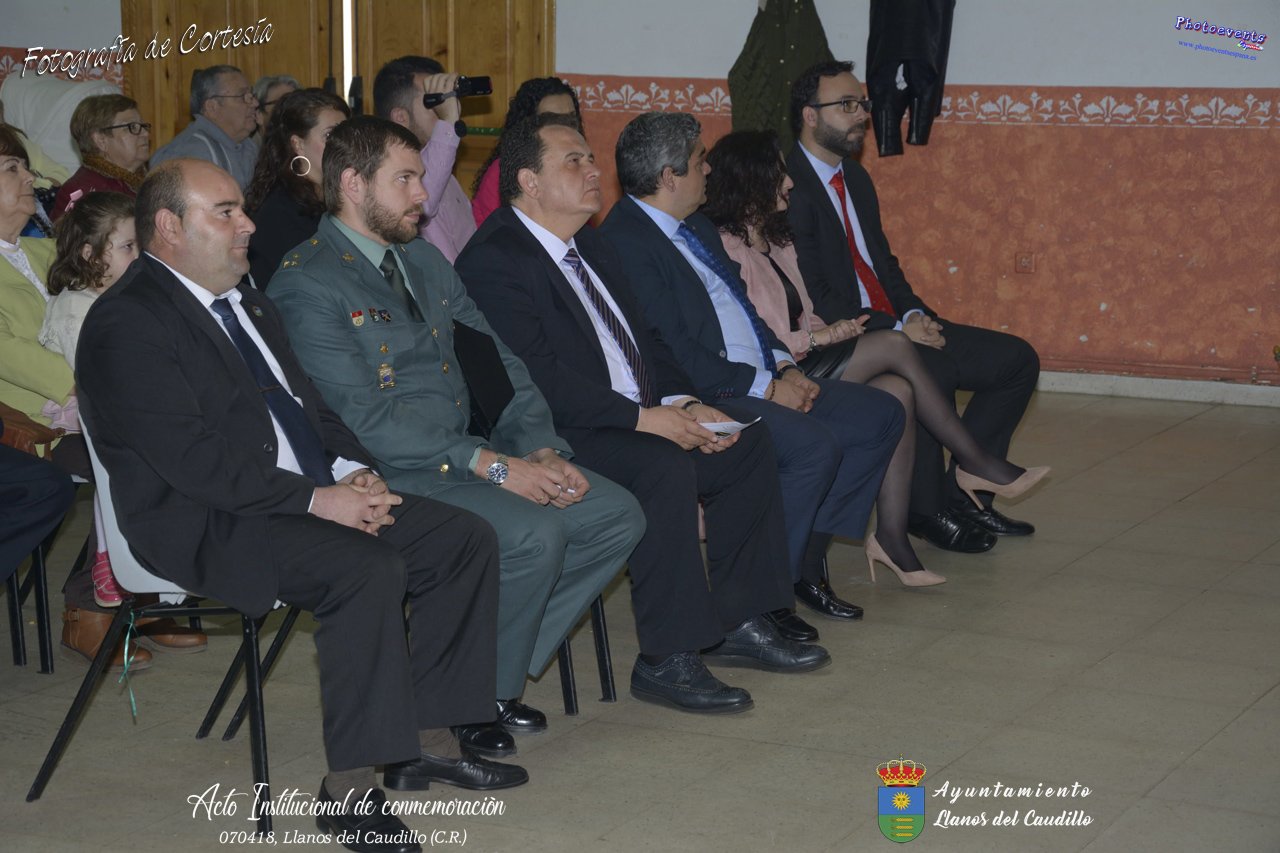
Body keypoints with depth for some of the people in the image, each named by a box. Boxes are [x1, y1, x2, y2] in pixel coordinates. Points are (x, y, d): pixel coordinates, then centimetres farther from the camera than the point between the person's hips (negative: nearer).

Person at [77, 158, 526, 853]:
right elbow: (193, 460, -20)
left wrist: (352, 469, 0)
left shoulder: (242, 300, 18)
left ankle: (427, 741, 4)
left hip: (310, 495, 10)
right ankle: (350, 789, -24)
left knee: (465, 540, -3)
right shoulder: (128, 324, -12)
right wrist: (316, 499, -21)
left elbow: (303, 400, 21)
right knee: (367, 569, -33)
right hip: (207, 523, -9)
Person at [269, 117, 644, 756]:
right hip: (388, 478, -8)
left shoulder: (424, 261, 17)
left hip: (467, 457, 9)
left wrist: (542, 451, -4)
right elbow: (365, 421, -19)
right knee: (533, 534, -29)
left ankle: (494, 670, 5)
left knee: (617, 515, -5)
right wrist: (492, 465, -22)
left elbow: (500, 366, 15)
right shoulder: (306, 284, -10)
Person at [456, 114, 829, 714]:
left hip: (637, 420, 10)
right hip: (556, 439, -10)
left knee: (748, 445, 1)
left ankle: (735, 621, 9)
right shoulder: (493, 260, -13)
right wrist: (642, 417, -23)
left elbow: (641, 341, 19)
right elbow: (537, 377, -22)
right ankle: (666, 661, -24)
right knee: (665, 466, -32)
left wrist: (682, 404, -1)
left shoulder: (590, 248, 18)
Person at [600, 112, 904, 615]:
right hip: (702, 400, -10)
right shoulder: (626, 242, -15)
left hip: (760, 380, 11)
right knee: (815, 444, -29)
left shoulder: (695, 225, 18)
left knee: (881, 414, 4)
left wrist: (785, 366, 5)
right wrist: (765, 386, -17)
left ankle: (807, 558, 6)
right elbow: (673, 352, -21)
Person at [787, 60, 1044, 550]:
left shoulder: (856, 178, 17)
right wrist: (895, 328, -21)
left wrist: (915, 314, 0)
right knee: (932, 371, -36)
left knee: (1017, 359, 3)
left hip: (895, 326, 10)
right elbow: (814, 298, -19)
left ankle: (962, 495, 6)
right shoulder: (789, 189, -14)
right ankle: (926, 511, -15)